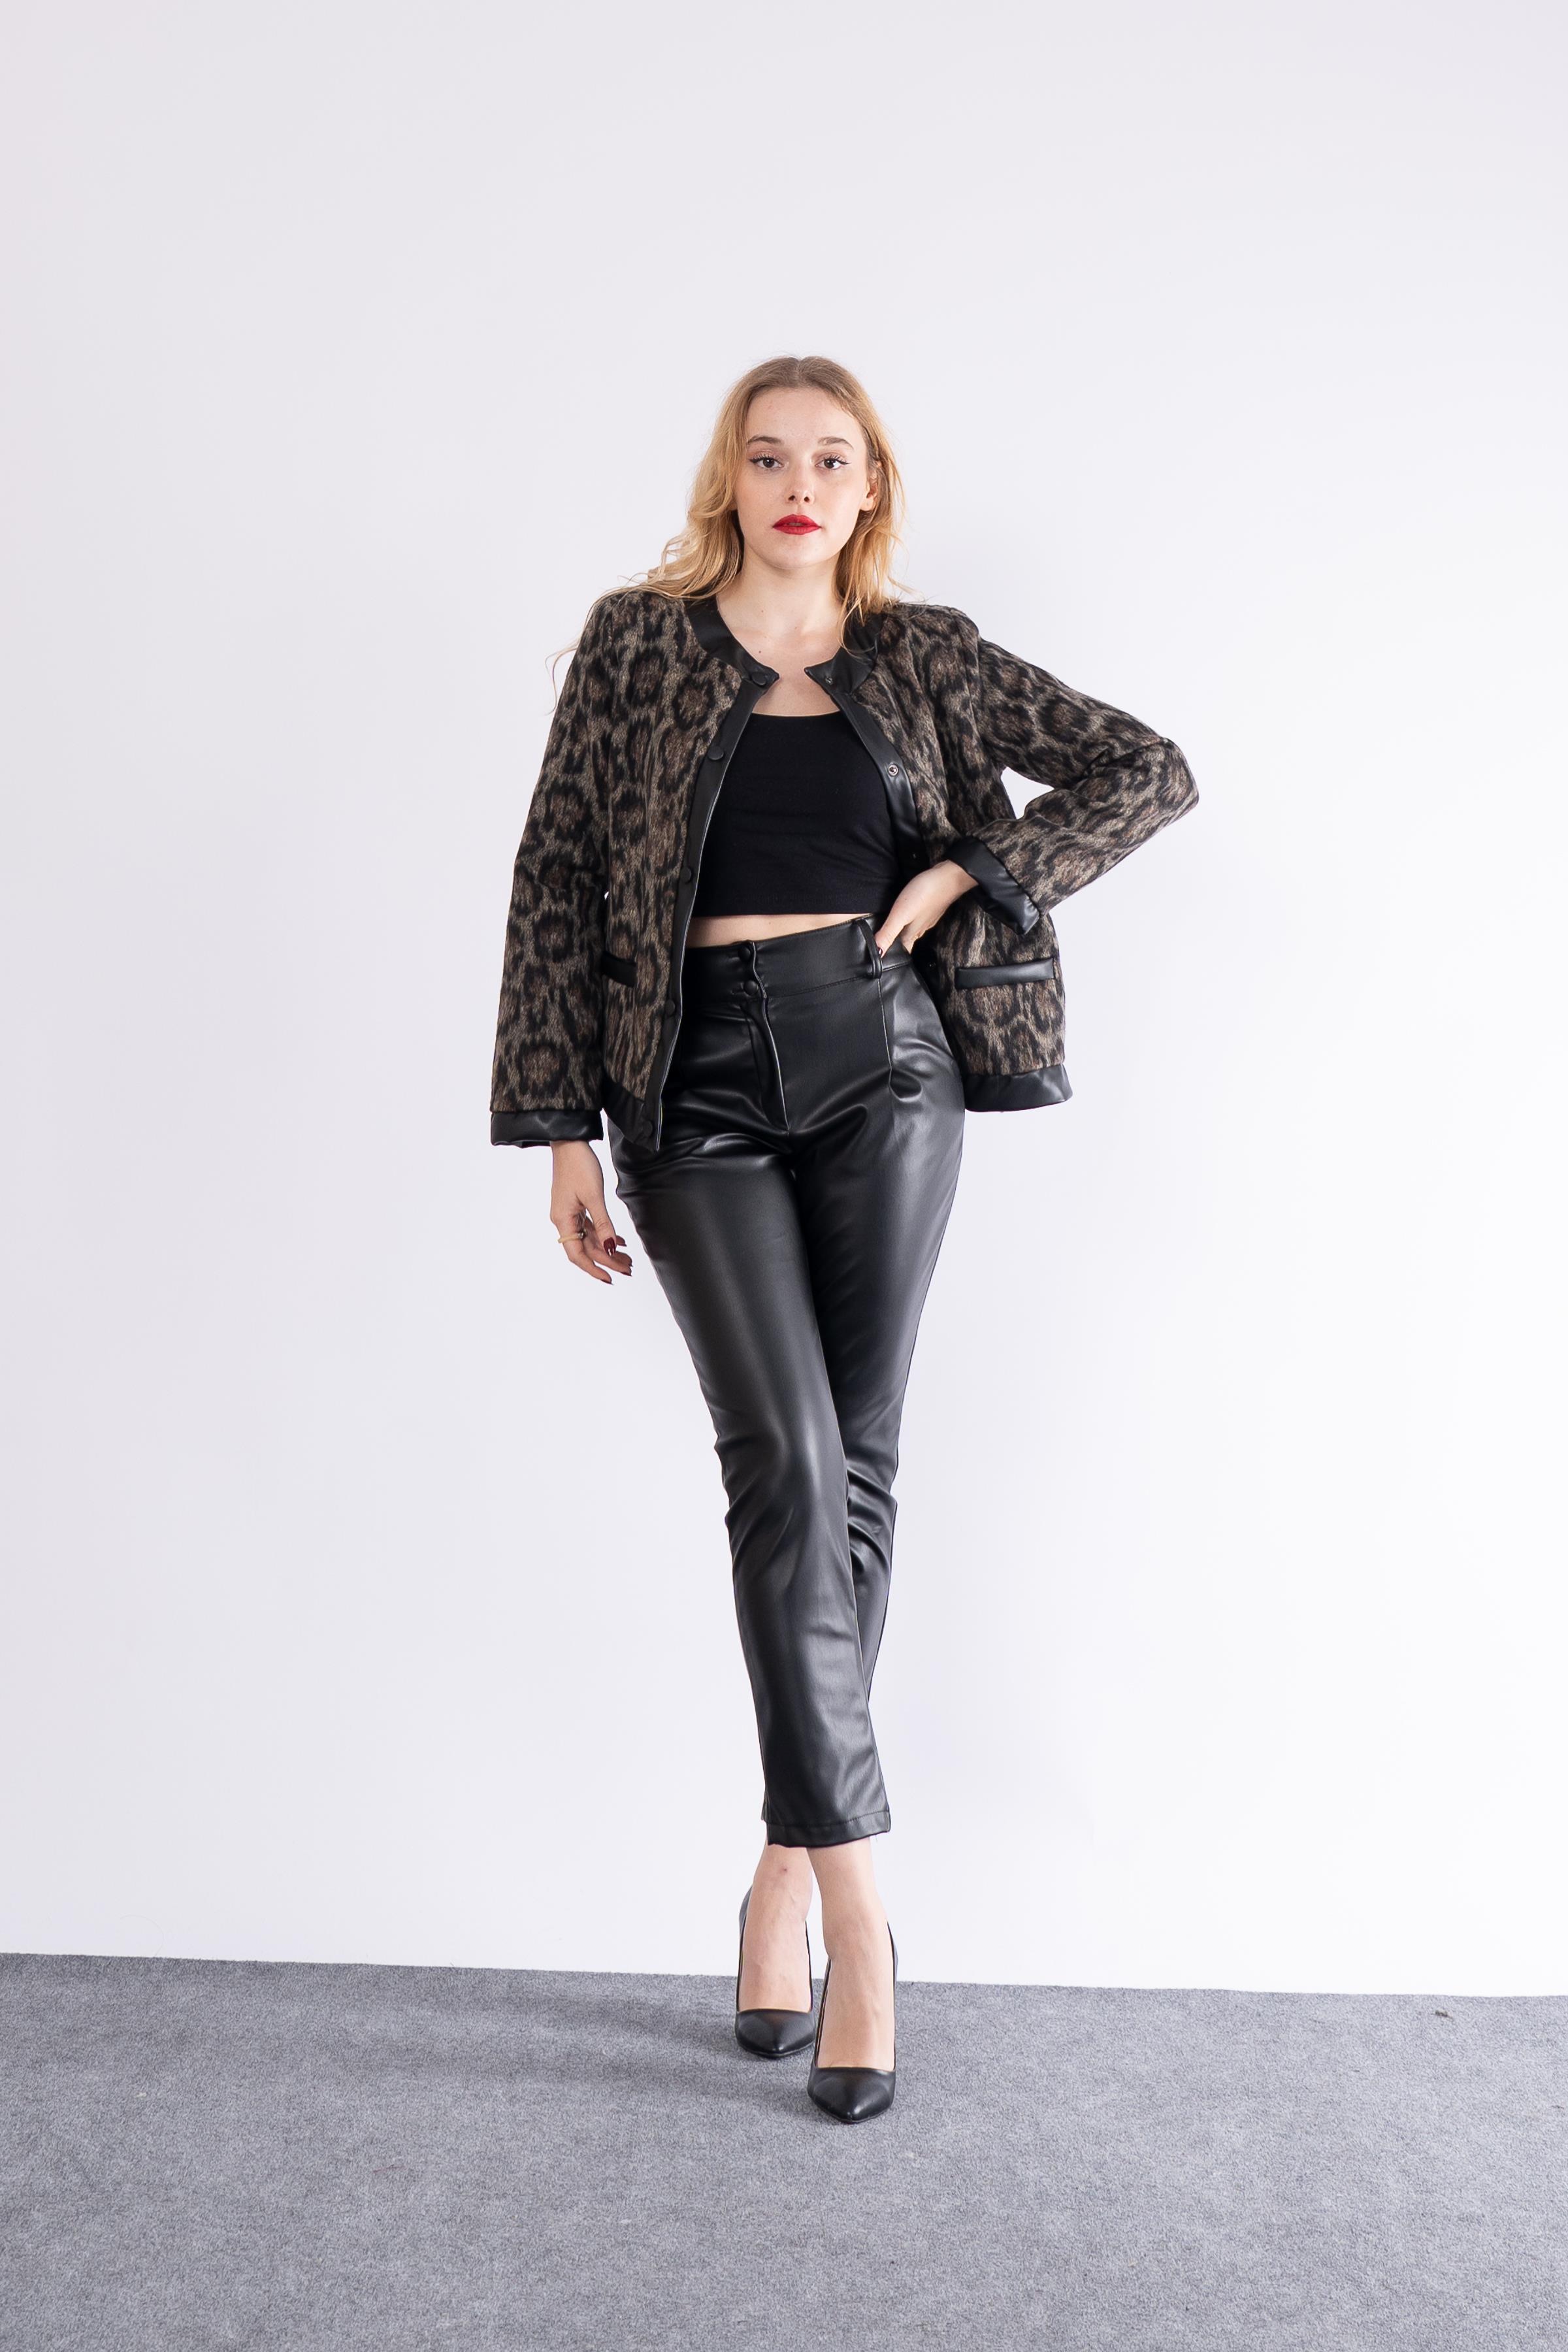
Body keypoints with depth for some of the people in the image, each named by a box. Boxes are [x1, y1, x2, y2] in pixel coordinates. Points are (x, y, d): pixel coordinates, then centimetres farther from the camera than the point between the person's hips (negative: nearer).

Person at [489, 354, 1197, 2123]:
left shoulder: (922, 655, 8)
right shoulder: (639, 642, 5)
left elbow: (1148, 770, 10)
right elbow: (557, 884, 3)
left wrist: (964, 873, -2)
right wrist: (564, 1130, -2)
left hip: (882, 1063, 2)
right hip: (699, 1085, -1)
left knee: (855, 1463, 1)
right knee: (784, 1457, -13)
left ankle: (791, 1856, 16)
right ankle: (853, 1889, -7)